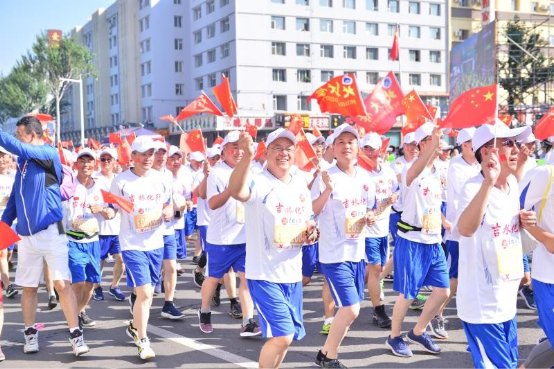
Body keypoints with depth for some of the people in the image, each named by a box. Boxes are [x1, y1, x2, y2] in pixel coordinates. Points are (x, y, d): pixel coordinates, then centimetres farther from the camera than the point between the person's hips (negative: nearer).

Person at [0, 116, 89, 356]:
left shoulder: (49, 153, -7)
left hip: (51, 230, -6)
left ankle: (76, 335, -4)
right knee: (28, 287, 11)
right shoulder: (23, 161, 13)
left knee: (62, 283, -9)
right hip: (26, 234, 7)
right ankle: (30, 335, 23)